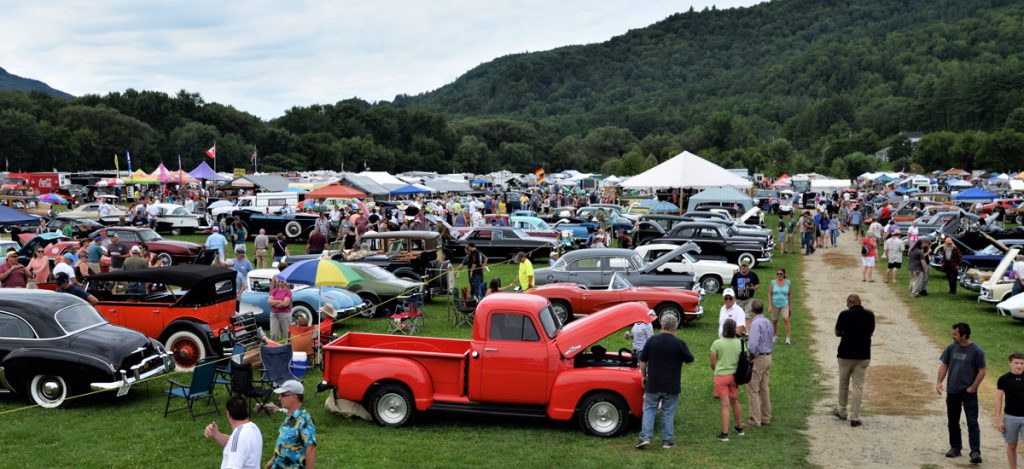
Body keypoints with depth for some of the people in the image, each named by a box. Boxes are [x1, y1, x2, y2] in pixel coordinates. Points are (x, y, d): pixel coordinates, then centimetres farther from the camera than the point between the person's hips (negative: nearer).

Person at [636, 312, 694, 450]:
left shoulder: (652, 341, -4)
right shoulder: (679, 343, -10)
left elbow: (642, 361, 1)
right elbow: (690, 361, 2)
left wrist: (644, 376, 14)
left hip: (653, 384, 1)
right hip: (671, 386, -1)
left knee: (649, 410, 10)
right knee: (668, 413, 9)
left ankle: (645, 437, -2)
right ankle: (667, 441, 13)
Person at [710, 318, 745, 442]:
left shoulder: (717, 343, -13)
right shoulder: (739, 343, -4)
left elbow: (713, 363, -7)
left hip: (721, 376, -3)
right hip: (734, 375, 3)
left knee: (725, 405, 0)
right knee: (735, 402, 21)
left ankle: (725, 434, 1)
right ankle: (740, 428, 33)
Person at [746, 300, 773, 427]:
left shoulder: (756, 323, -19)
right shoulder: (768, 322, 7)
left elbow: (753, 343, -25)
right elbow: (772, 339, 13)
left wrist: (751, 354, -10)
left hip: (758, 358, -9)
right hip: (768, 357, 9)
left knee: (752, 390, -3)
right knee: (764, 389, 17)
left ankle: (755, 420, -2)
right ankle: (766, 417, 24)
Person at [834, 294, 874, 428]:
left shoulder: (844, 314, -10)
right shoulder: (869, 315, -1)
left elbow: (838, 333, 0)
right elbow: (870, 332, 9)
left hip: (846, 354, -1)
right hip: (863, 355, 1)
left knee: (843, 383, 16)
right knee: (858, 386, 4)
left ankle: (842, 411, 30)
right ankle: (855, 418, 2)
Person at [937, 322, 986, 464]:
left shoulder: (977, 351, -10)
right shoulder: (951, 348, 3)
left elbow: (981, 371, -7)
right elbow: (944, 365, 8)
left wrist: (973, 387, -11)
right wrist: (939, 382, -3)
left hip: (968, 392, -5)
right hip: (952, 392, 5)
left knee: (972, 422, -7)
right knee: (952, 422, 13)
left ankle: (975, 452, -6)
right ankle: (955, 447, 26)